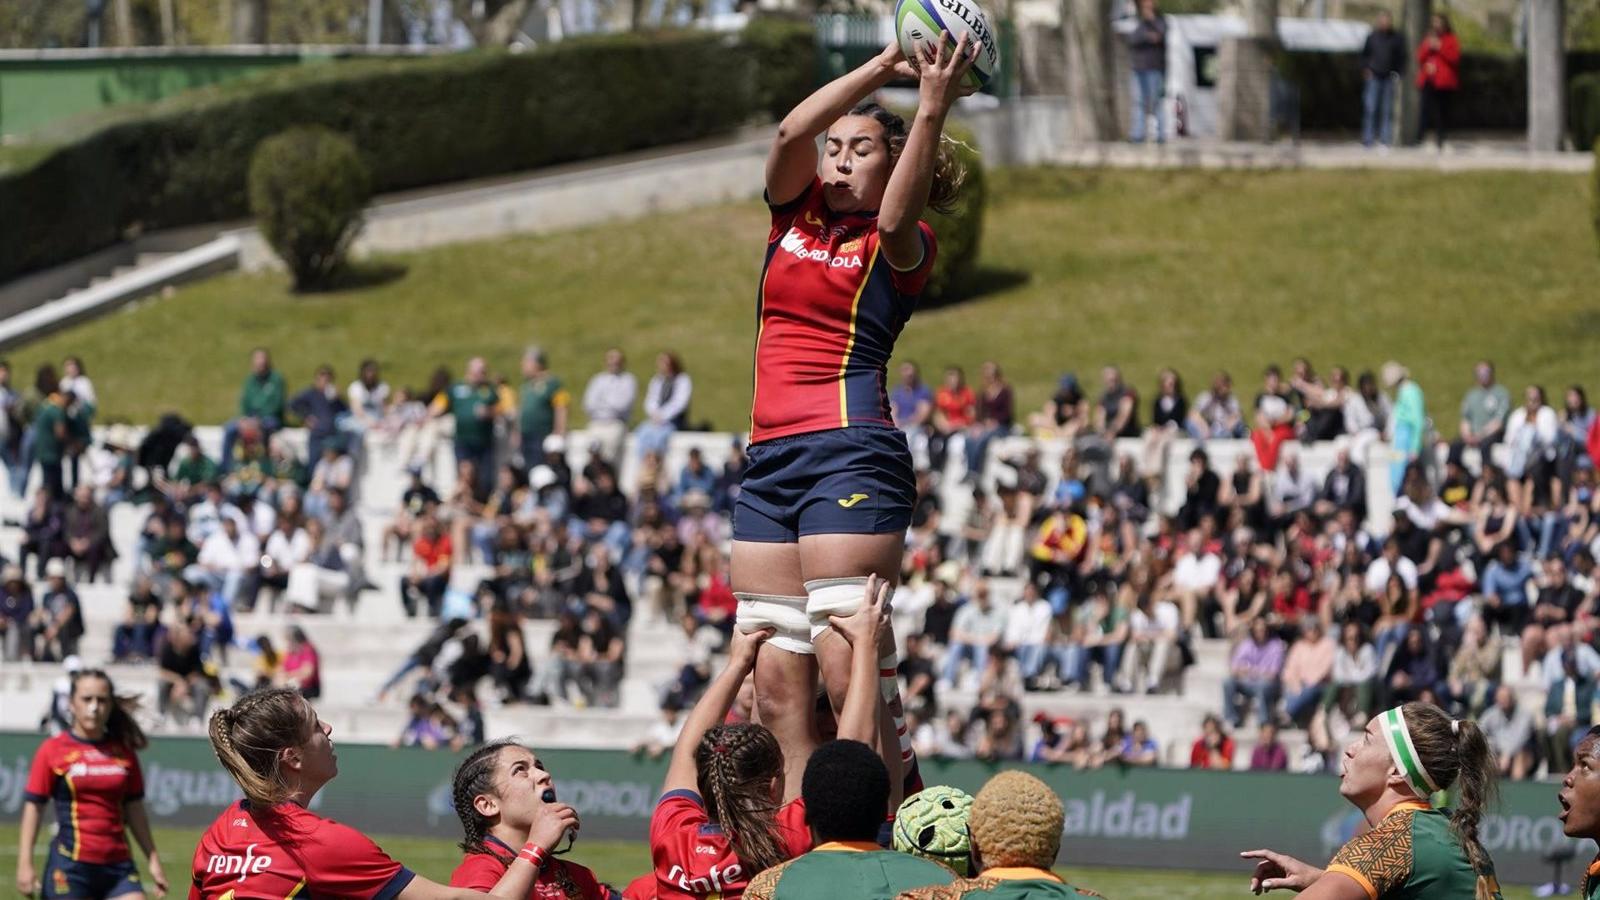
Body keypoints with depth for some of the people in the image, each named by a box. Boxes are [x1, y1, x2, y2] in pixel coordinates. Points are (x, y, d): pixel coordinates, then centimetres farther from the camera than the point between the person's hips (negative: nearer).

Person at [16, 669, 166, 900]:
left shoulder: (124, 753, 9)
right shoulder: (53, 751, -1)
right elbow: (33, 807, -1)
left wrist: (153, 860, 17)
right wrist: (25, 865, -7)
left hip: (117, 864, 3)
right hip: (69, 866, -3)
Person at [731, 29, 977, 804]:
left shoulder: (900, 246, 3)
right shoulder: (794, 213, 17)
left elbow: (897, 219, -21)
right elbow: (791, 134, 0)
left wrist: (932, 109, -29)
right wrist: (883, 67, -8)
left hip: (852, 451, -6)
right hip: (770, 457, 6)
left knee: (847, 666, -16)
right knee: (777, 681, 0)